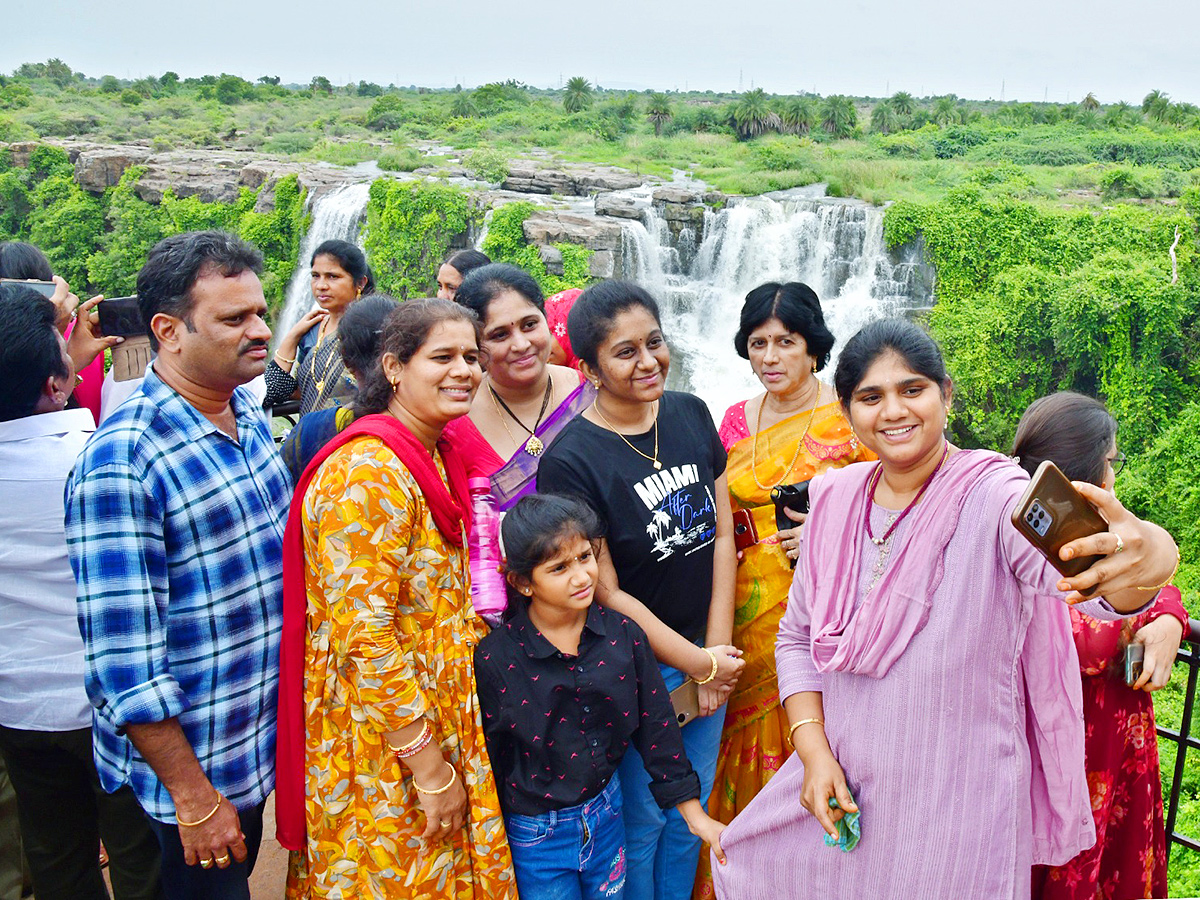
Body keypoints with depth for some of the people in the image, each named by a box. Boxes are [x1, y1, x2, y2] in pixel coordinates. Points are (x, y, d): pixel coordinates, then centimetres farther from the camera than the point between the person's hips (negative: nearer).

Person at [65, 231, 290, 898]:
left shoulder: (252, 416, 1)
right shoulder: (123, 457, -24)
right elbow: (125, 661, -25)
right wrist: (195, 801, -19)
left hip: (262, 742, 7)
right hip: (186, 767, -7)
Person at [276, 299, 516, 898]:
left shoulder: (437, 460, 7)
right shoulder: (369, 471, -22)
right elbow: (362, 635, -26)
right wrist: (432, 768, -21)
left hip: (436, 721, 9)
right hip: (383, 748, -8)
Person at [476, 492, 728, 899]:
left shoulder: (623, 635, -8)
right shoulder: (494, 659, -18)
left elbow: (656, 725, -1)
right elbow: (487, 763, -9)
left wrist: (695, 816, 2)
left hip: (606, 815, 4)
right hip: (535, 835, -3)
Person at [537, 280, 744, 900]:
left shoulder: (691, 414, -1)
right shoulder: (570, 460, -18)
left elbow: (722, 533, 2)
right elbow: (606, 592, -16)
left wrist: (718, 646, -4)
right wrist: (697, 662, -10)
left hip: (710, 654, 5)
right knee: (643, 819, 12)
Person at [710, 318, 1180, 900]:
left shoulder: (995, 496, -17)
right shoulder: (835, 498, -1)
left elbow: (1071, 566, -38)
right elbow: (798, 635, 6)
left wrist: (1150, 555, -60)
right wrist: (814, 751, -5)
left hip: (956, 803, -5)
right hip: (840, 786, 5)